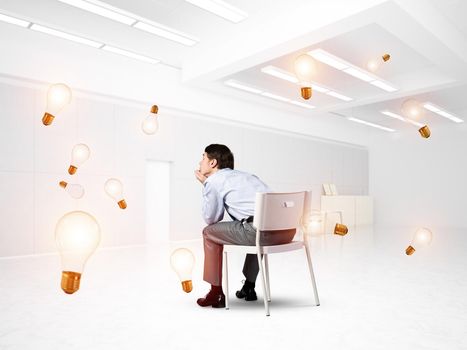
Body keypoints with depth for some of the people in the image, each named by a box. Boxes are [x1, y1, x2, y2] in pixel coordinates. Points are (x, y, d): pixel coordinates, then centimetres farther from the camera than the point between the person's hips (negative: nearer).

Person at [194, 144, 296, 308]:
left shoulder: (213, 181, 7)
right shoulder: (245, 175, 30)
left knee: (209, 233, 14)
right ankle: (249, 287, 45)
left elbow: (211, 219, 13)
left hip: (264, 231, -8)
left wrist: (205, 184, 20)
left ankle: (216, 293, 21)